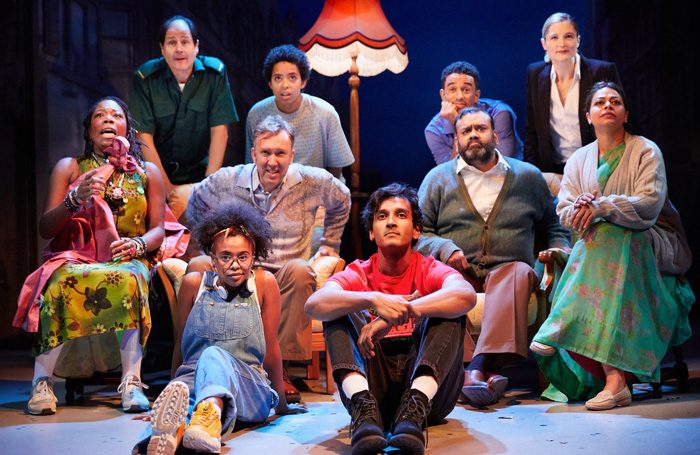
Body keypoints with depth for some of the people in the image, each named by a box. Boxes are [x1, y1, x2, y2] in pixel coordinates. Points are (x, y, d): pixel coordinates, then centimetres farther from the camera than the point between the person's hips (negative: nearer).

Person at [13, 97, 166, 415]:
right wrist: (75, 199, -13)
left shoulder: (148, 173, 15)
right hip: (75, 257, 0)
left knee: (129, 279, -38)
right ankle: (42, 382, -30)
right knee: (61, 281, -37)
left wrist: (138, 244, -15)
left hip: (126, 260, 0)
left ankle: (132, 382, -36)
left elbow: (157, 230, 9)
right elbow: (45, 229, 5)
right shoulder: (68, 168, 13)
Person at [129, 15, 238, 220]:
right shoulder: (145, 78, -8)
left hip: (199, 171, 1)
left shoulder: (215, 72, -6)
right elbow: (144, 137, -10)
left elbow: (220, 131, -8)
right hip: (156, 173, -1)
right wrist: (168, 188, -15)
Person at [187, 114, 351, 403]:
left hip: (286, 279, 0)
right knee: (198, 267, -30)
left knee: (300, 270, -37)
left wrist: (330, 243, 23)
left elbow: (341, 201, 22)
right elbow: (196, 204, 22)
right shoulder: (226, 181, -1)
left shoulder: (313, 182, -1)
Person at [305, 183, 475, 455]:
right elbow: (313, 304, -17)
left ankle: (413, 411, -40)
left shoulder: (429, 270, 4)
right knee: (339, 312, -15)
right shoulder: (358, 274, 7)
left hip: (427, 387, -1)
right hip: (371, 386, 1)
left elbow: (466, 295, -22)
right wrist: (373, 300, -34)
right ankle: (364, 408, -40)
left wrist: (402, 311, -33)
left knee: (450, 314, -19)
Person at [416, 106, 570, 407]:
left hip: (505, 270, 0)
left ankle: (478, 366, -50)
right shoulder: (438, 178, 16)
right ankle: (488, 373, -46)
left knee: (518, 272, -34)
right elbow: (418, 232, 9)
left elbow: (553, 228, 24)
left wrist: (559, 252, 1)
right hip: (457, 270, 0)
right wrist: (445, 250, -11)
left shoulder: (528, 176, 18)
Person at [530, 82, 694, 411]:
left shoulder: (645, 151, 0)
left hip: (653, 243, -4)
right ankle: (613, 378, -36)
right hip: (601, 244, 4)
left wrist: (601, 207, -26)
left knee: (609, 238, -37)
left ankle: (561, 332, -36)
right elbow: (564, 211, 3)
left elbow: (650, 202, -16)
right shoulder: (579, 159, 13)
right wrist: (581, 209, -21)